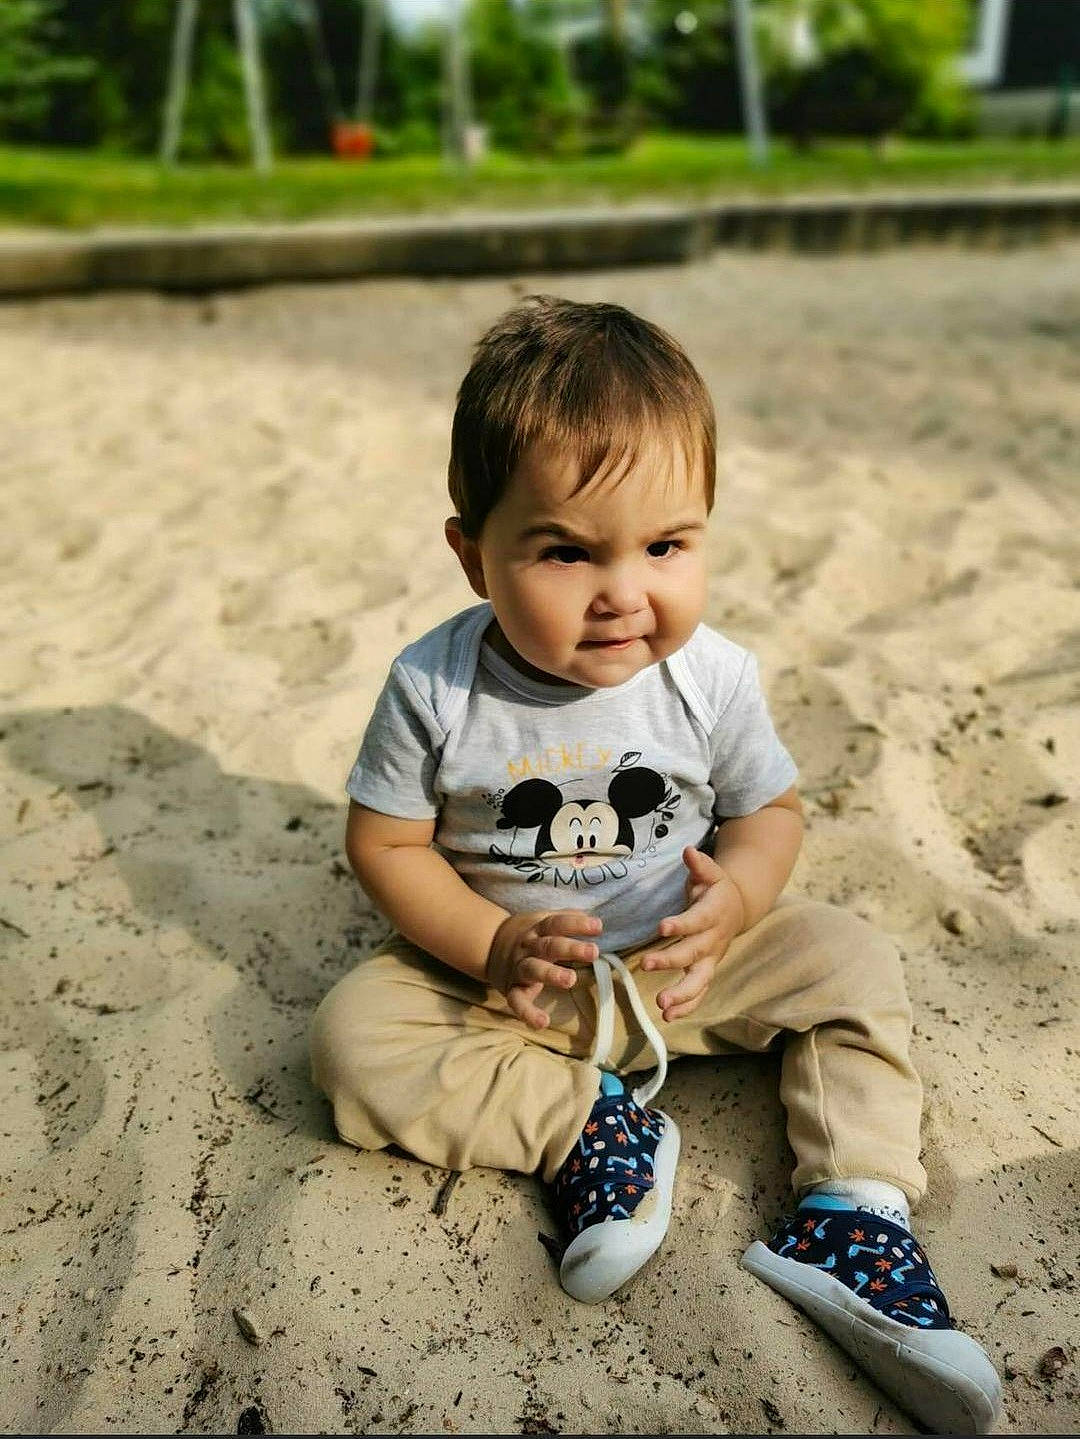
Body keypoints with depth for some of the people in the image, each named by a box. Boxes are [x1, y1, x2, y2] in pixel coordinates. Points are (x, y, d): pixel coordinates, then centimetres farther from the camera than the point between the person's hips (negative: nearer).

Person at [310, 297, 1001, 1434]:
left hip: (675, 965, 2)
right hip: (498, 972, -1)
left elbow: (771, 808, -1)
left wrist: (734, 897, -23)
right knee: (353, 1038, -22)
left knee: (851, 959, -9)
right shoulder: (436, 688, -19)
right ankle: (588, 1127, -18)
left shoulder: (714, 678, -14)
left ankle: (852, 1209, -10)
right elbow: (384, 843, -10)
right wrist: (492, 945, -23)